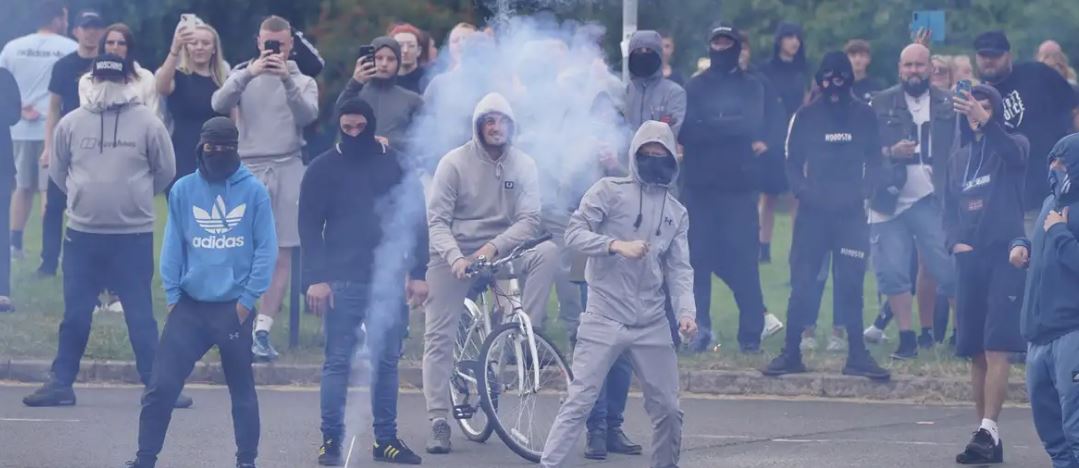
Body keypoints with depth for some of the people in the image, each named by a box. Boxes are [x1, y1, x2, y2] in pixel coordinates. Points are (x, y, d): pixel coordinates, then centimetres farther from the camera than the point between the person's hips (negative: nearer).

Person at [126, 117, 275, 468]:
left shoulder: (254, 191, -4)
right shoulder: (183, 190, 1)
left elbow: (266, 248, -3)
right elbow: (172, 246, 4)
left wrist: (248, 298, -7)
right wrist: (172, 296, -1)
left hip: (234, 308, -1)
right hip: (189, 306, 1)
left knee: (242, 391, 10)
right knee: (161, 385, -5)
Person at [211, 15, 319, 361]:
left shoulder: (303, 81, 11)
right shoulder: (244, 75, 11)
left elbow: (308, 115, -8)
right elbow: (219, 104, -7)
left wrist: (287, 79, -21)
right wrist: (249, 73, -20)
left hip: (287, 170, 1)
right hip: (248, 168, -1)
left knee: (282, 255, -2)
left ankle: (263, 330, -1)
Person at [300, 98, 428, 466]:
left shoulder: (396, 166, 6)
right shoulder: (323, 169, 1)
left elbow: (416, 220, 9)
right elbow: (309, 226, -1)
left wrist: (418, 273, 3)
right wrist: (315, 278, -10)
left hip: (388, 279, 2)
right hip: (342, 282, -2)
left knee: (387, 361, 6)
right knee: (338, 362, -2)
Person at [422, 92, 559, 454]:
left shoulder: (523, 166, 1)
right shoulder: (454, 163, -4)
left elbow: (529, 220, -7)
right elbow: (437, 219, -9)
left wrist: (495, 247, -23)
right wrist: (455, 258, -26)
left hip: (501, 253, 2)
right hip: (452, 257, -2)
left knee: (549, 252, -24)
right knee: (438, 337, -8)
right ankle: (439, 422, -4)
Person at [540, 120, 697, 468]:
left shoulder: (677, 213, 14)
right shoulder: (609, 191, 1)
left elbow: (679, 269, 8)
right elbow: (574, 233, -8)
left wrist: (686, 312, -9)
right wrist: (617, 245, -23)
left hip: (652, 325, 4)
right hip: (604, 320, -4)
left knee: (667, 408, 6)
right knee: (579, 401, -10)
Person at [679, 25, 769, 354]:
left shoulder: (751, 88, 12)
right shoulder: (695, 88, 13)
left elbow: (754, 127, -4)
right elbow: (685, 131, 0)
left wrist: (707, 128, -7)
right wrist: (732, 130, -11)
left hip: (738, 186, -1)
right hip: (699, 185, 1)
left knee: (743, 259, -6)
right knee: (699, 258, -1)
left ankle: (751, 333, -4)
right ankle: (699, 329, 3)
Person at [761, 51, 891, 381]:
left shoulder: (864, 116, 6)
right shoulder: (805, 117, 4)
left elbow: (874, 162, 10)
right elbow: (793, 162, 7)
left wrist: (862, 191, -7)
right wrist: (803, 191, -11)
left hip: (851, 212, 0)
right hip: (813, 210, 0)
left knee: (851, 284, 0)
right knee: (802, 282, -1)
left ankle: (857, 355, 4)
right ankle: (791, 352, 4)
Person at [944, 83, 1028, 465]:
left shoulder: (1012, 147, 1)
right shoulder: (959, 157, 15)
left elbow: (1015, 153, -24)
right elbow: (949, 208, 17)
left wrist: (984, 121, -39)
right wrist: (955, 242, -2)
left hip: (1004, 257, -6)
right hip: (970, 260, 6)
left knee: (996, 349, -15)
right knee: (975, 352, 5)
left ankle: (988, 431, -23)